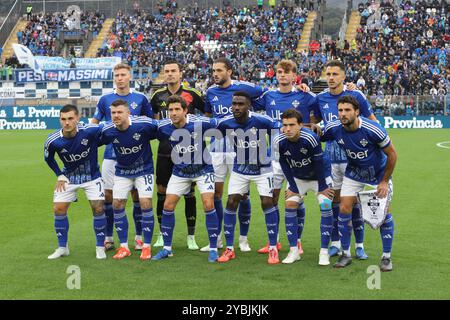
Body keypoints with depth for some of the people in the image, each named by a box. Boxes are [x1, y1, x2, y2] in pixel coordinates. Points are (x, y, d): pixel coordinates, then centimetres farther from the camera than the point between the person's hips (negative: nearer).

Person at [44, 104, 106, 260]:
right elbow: (48, 158, 2)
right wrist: (60, 175, -2)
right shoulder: (53, 141, -21)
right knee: (59, 209, -3)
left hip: (92, 175, -2)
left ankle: (100, 247, 7)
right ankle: (62, 248, 14)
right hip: (69, 177, 2)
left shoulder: (90, 131, -29)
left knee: (98, 208, -9)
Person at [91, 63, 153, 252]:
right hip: (111, 155, 1)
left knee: (137, 194, 2)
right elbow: (94, 123, 12)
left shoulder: (140, 99, 4)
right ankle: (108, 237, 11)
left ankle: (139, 236, 12)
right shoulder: (105, 99, 6)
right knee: (108, 195, 1)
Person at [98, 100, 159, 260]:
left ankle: (146, 247, 0)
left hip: (144, 169, -3)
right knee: (117, 204, -2)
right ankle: (124, 247, 11)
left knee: (145, 203, -13)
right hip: (122, 171, 3)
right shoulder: (107, 131, -18)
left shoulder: (144, 124, -27)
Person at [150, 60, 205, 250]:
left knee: (189, 192, 1)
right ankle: (163, 234, 17)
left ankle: (191, 237, 9)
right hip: (164, 151, 3)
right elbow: (152, 118, 23)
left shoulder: (191, 94, -2)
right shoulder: (158, 96, 7)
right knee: (162, 191, 5)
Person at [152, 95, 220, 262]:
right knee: (168, 206, -3)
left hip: (202, 169, -3)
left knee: (208, 205, -15)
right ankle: (167, 248, 14)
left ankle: (213, 249, -1)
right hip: (180, 171, 3)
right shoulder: (163, 127, -16)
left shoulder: (200, 123, -24)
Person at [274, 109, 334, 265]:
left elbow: (319, 163, -23)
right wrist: (293, 187, -9)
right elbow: (284, 165, -10)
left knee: (326, 205, -15)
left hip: (319, 175, -3)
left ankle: (324, 252, -8)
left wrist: (322, 188, -16)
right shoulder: (279, 142, -24)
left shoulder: (311, 138, -34)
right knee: (290, 205, -7)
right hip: (297, 177, 3)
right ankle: (294, 251, 3)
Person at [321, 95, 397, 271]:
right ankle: (345, 254, 7)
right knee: (344, 209, -7)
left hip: (379, 172, -3)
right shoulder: (333, 128, -22)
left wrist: (385, 181, -14)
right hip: (354, 172, 3)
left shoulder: (373, 130, -31)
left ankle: (386, 257, 7)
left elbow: (392, 154, -18)